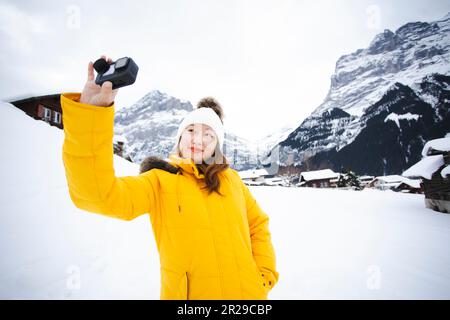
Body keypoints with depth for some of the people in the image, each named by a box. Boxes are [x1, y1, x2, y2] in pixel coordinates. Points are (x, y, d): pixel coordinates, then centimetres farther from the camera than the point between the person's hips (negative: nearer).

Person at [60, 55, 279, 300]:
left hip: (245, 292, 3)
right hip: (188, 293, -2)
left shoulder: (231, 179, 4)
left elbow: (258, 224, 17)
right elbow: (99, 194, -24)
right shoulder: (160, 180, -7)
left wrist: (264, 275, 6)